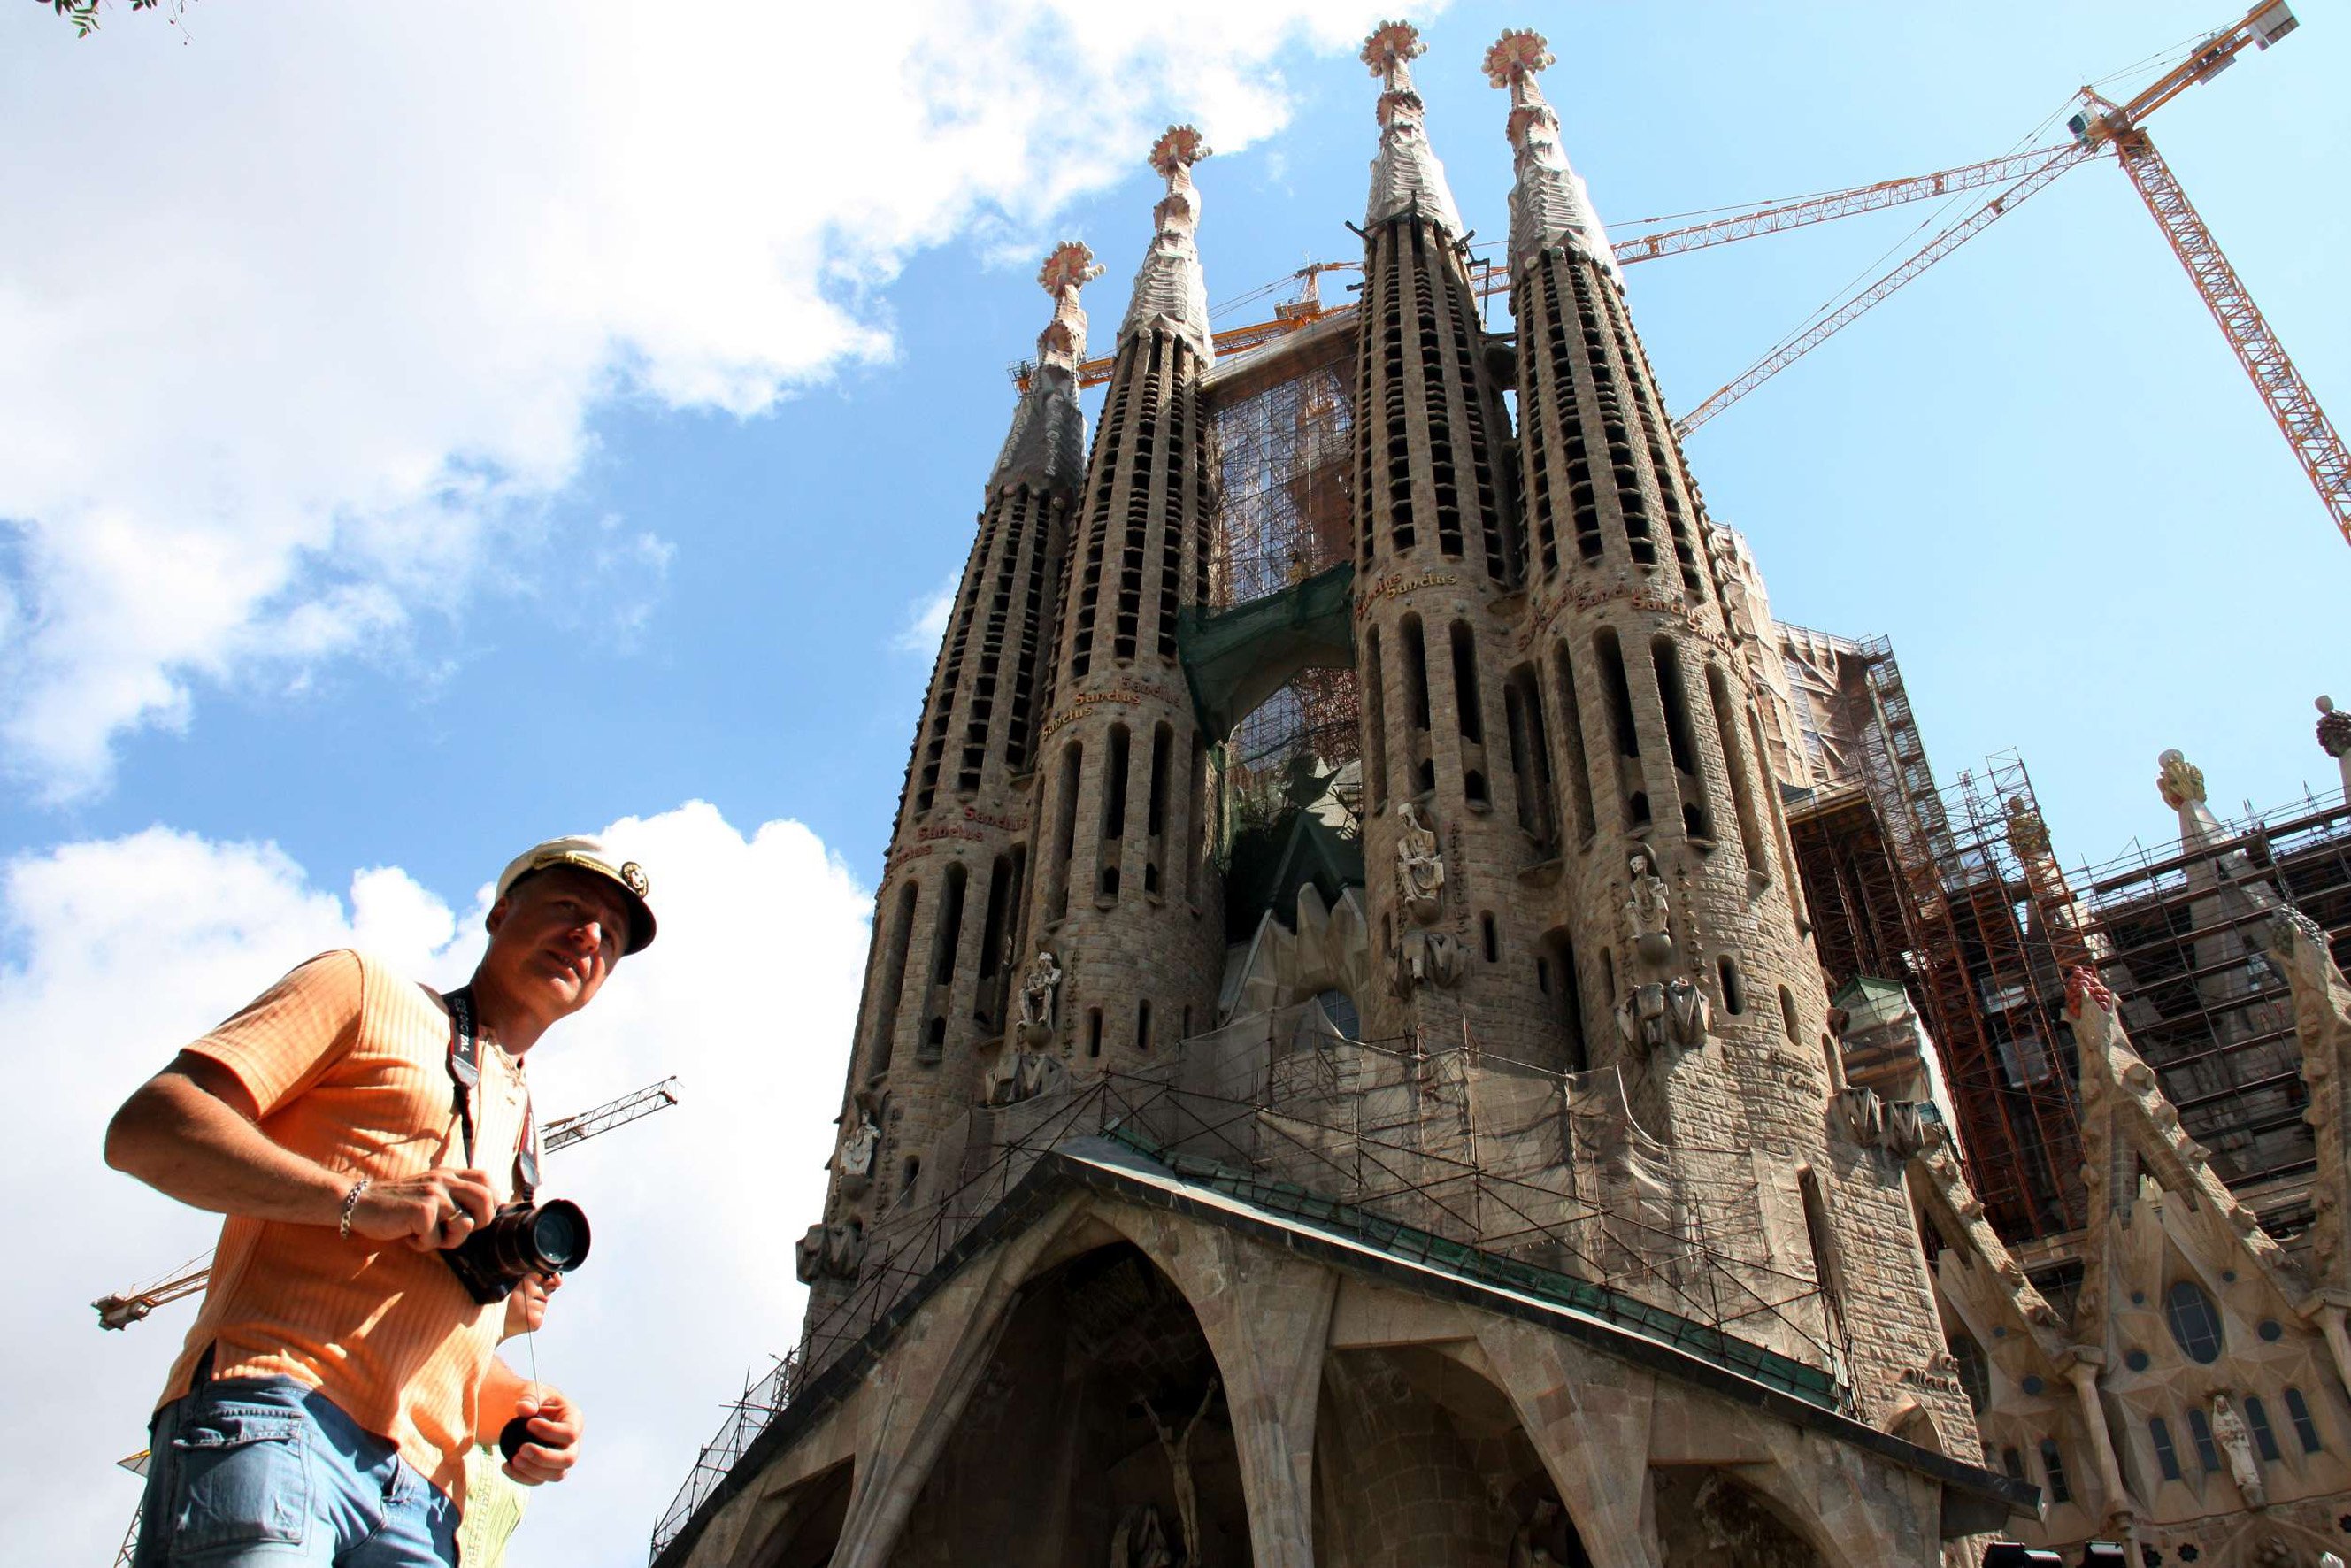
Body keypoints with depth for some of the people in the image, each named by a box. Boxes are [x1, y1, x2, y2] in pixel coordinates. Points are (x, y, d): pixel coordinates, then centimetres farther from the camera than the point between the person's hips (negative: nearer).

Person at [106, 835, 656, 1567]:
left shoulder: (522, 1137, 30)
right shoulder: (361, 989, 12)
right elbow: (143, 1130, -1)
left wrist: (519, 1406, 11)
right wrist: (359, 1200, -13)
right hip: (273, 1414, -6)